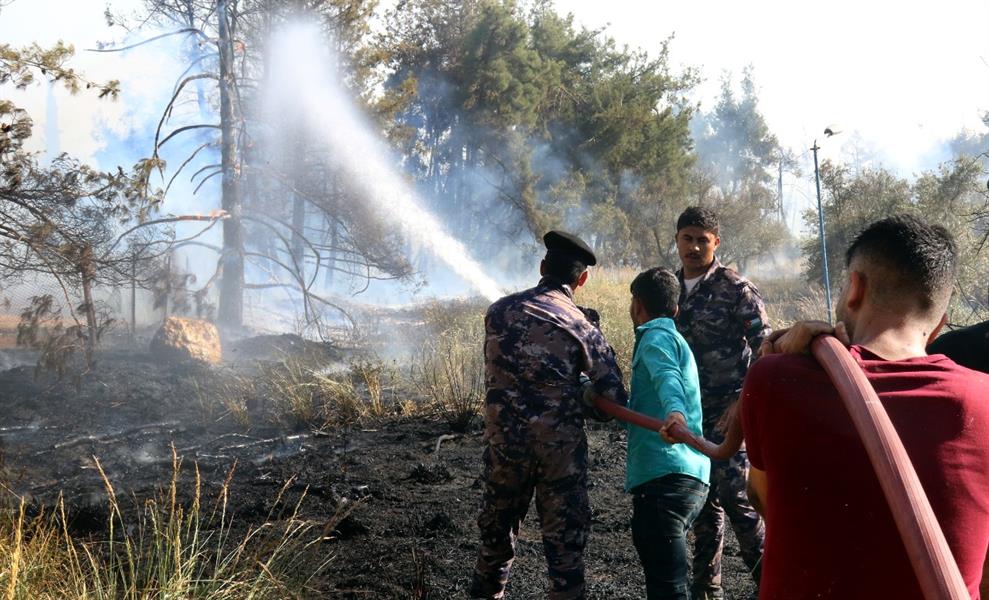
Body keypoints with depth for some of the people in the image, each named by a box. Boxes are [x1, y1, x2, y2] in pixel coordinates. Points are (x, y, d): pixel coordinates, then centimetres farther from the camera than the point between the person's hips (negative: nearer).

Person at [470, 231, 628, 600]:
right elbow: (615, 398, -9)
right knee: (565, 541, 6)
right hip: (560, 447, -3)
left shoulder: (499, 311, 1)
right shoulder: (581, 326, -8)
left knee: (496, 530, 20)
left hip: (503, 442, 3)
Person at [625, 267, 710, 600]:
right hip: (687, 476, 10)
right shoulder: (673, 338, 28)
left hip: (665, 476, -10)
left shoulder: (656, 336, -3)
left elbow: (666, 377, -25)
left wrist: (674, 412, -45)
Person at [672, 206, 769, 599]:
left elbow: (764, 348, -12)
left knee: (736, 496, -9)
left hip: (729, 412, -6)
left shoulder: (735, 289, -8)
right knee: (702, 498, 12)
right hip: (690, 414, 6)